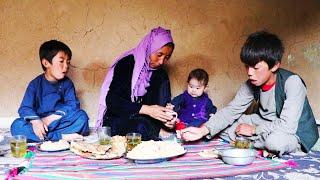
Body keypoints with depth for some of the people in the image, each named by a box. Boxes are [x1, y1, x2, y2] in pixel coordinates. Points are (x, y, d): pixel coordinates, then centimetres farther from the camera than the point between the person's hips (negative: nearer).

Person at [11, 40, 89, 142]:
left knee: (81, 116, -24)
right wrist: (36, 121, -30)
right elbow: (25, 108, -9)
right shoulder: (35, 84, 0)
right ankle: (62, 136, -31)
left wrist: (51, 118, -19)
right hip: (40, 124, 0)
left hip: (60, 123, 1)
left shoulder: (67, 83, 3)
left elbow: (73, 105, -9)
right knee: (17, 126, -28)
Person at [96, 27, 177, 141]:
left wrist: (166, 118, -26)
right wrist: (146, 109, -32)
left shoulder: (160, 75, 5)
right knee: (141, 126, -39)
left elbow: (164, 103, 0)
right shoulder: (127, 63, -11)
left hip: (143, 119, 5)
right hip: (116, 119, -5)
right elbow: (111, 100, -20)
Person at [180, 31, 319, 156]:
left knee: (276, 141, -39)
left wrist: (253, 129, -21)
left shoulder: (292, 82, -27)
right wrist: (203, 130, -22)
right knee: (224, 126, -2)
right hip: (266, 125, 6)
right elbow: (232, 110, -8)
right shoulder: (252, 84, -6)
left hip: (295, 134, -5)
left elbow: (287, 125, -33)